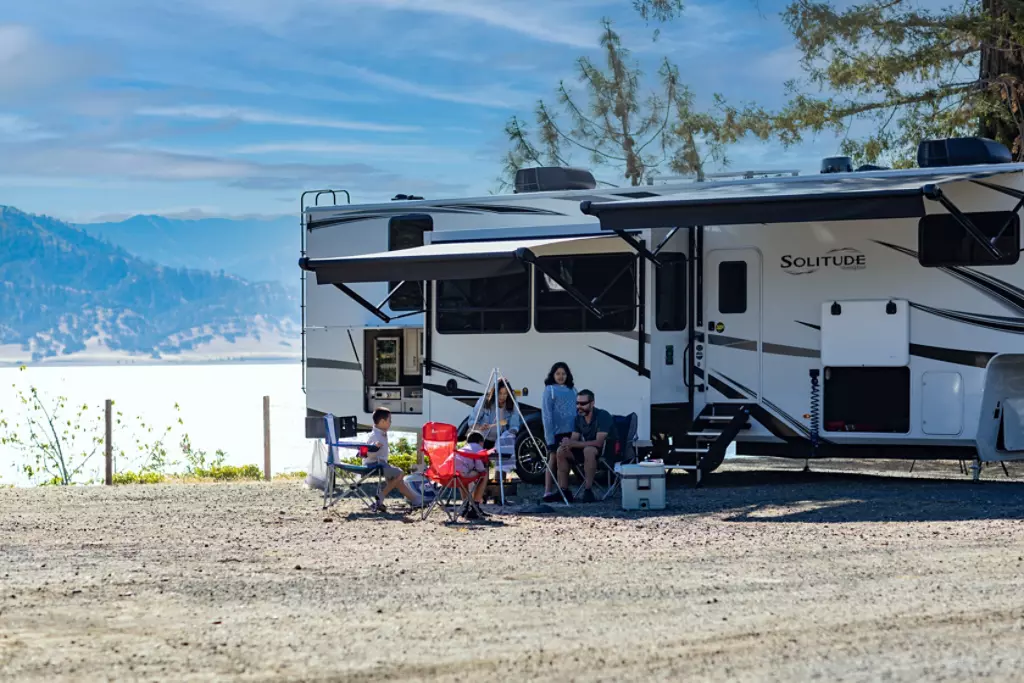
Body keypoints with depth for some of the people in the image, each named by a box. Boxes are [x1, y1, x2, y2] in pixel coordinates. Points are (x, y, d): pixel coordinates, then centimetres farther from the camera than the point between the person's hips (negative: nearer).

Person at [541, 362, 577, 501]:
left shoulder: (572, 390, 11)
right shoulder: (549, 390, -2)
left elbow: (576, 411, 13)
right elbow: (546, 414, -6)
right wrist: (549, 436, -13)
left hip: (570, 432, 4)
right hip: (556, 431, -4)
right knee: (553, 460, -3)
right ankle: (547, 492, -1)